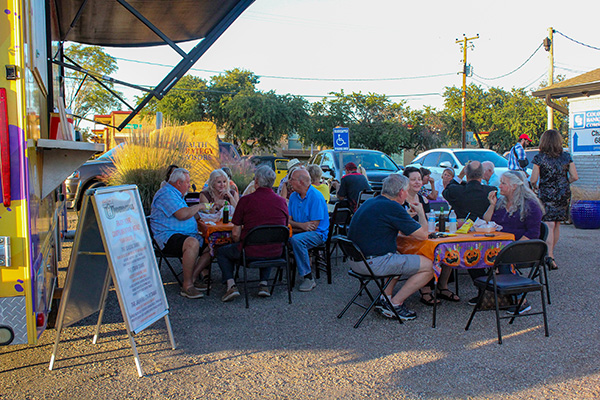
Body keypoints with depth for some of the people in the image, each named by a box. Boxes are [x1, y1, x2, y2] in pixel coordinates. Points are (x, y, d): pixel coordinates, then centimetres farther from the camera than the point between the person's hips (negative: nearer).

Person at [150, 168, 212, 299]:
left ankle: (193, 277, -4)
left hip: (188, 235, 11)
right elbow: (182, 214, -23)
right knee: (192, 243, -38)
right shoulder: (167, 194, -11)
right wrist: (198, 206, -9)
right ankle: (187, 285, -28)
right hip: (169, 236, -10)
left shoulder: (176, 194, 24)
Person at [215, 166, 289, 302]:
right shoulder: (282, 201, 2)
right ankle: (264, 283, 22)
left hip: (250, 252, -3)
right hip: (275, 253, 4)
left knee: (221, 252, 25)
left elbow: (235, 234, -6)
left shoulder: (245, 200, -9)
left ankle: (231, 284, 5)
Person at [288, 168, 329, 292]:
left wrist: (295, 228, -10)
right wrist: (302, 225, -16)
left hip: (318, 234, -6)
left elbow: (314, 226, -18)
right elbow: (288, 220, 4)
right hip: (300, 232, 6)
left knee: (296, 240, -35)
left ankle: (308, 279, -24)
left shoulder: (316, 197, -15)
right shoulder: (293, 196, 7)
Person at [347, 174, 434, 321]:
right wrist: (421, 213, 12)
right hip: (373, 263, -9)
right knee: (429, 265, -1)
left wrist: (410, 215, 28)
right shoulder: (394, 208, -14)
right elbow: (423, 235, -7)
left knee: (399, 256, 33)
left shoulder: (369, 202, 13)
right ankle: (395, 304, 2)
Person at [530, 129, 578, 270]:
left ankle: (549, 255, -23)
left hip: (546, 195, -3)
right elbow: (574, 177, 1)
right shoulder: (566, 157, 1)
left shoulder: (539, 158, -8)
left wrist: (535, 186, 12)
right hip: (564, 195, 3)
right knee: (557, 224, 16)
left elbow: (533, 180, -10)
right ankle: (550, 252, 31)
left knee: (549, 225, -8)